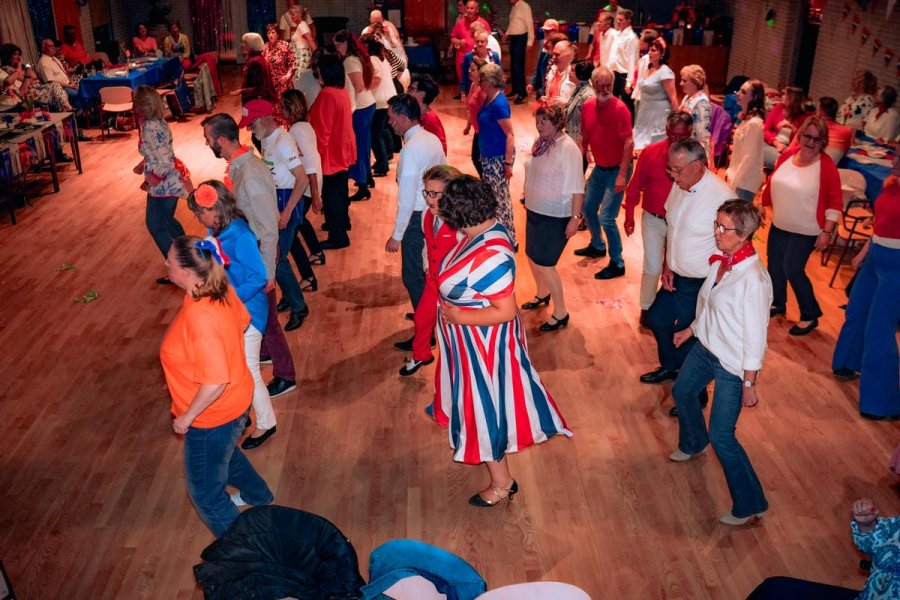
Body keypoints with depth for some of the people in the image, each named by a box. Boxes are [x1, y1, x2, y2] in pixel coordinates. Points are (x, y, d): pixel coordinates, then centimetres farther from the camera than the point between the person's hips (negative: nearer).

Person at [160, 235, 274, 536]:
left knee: (205, 492, 14)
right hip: (234, 400, 9)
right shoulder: (221, 288, -11)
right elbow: (244, 320, 8)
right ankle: (258, 496, 63)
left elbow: (215, 382, -33)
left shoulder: (199, 318, -37)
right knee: (223, 453, 38)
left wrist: (187, 416, -19)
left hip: (212, 415, -9)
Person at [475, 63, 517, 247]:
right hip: (488, 156, 9)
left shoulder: (499, 104, -22)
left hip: (498, 158, -9)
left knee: (499, 198, 0)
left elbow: (510, 135, -22)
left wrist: (508, 163, -22)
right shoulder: (489, 99, 5)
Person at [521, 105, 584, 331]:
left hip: (555, 216, -8)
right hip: (535, 210, 8)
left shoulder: (568, 148, -21)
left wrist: (575, 217, -24)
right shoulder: (540, 141, 1)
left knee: (544, 263, -5)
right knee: (532, 255, 20)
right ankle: (542, 294, 45)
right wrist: (527, 200, 19)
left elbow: (577, 187, -22)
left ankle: (560, 313, 10)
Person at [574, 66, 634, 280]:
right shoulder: (587, 106, 0)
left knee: (606, 217, -11)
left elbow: (629, 143, -22)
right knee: (588, 208, 19)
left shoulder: (620, 108, -20)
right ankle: (597, 246, 44)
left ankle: (617, 264, 5)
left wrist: (622, 175, -26)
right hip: (599, 167, 7)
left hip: (616, 170, -7)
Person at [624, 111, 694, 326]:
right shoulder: (650, 152, -8)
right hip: (654, 220, -1)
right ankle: (646, 309, 23)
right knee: (653, 268, 1)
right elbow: (635, 187, -1)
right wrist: (629, 216, 2)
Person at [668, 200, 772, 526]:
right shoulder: (720, 260, -7)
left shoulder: (753, 279, -30)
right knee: (682, 392, 29)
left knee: (721, 436, -3)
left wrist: (749, 383, -18)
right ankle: (693, 444, 61)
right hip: (706, 347, 9)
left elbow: (756, 335, -24)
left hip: (733, 365, -9)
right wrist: (691, 328, 23)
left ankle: (750, 505, 17)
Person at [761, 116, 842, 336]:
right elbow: (772, 183, 11)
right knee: (774, 265, 14)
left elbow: (835, 201, -13)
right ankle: (778, 303, 38)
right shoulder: (787, 154, -2)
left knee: (793, 270, -6)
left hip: (806, 230, -6)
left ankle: (810, 316, 12)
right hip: (779, 225, 6)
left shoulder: (826, 165, -17)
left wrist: (827, 231, -15)